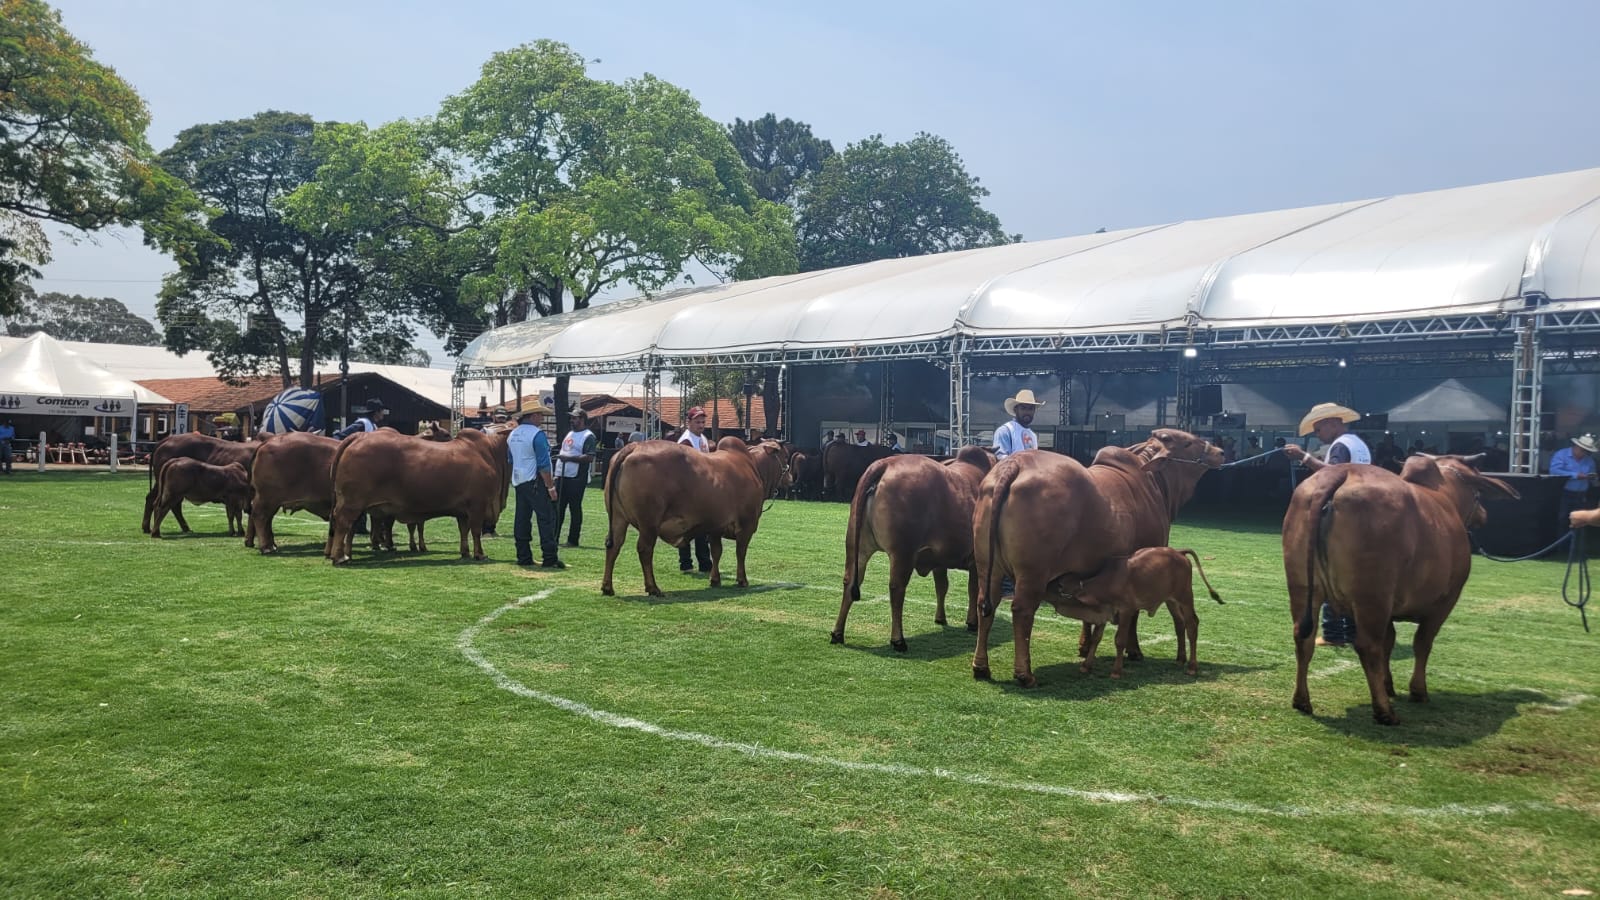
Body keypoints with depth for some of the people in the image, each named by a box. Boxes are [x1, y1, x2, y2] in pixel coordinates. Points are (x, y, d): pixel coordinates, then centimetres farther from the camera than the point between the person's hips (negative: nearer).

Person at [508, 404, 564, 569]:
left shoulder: (512, 435, 13)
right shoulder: (537, 434, -13)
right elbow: (543, 464, -16)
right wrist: (550, 486, -14)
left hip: (518, 482, 8)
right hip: (535, 481, -8)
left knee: (522, 519, 10)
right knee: (546, 518, -6)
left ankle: (523, 557, 12)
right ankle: (549, 558, -9)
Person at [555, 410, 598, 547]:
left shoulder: (588, 436, -9)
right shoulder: (569, 434, 18)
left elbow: (590, 457, -20)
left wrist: (569, 458, -22)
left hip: (577, 479, -8)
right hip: (562, 477, 9)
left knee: (575, 509, -2)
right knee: (557, 507, 10)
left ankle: (573, 540, 4)